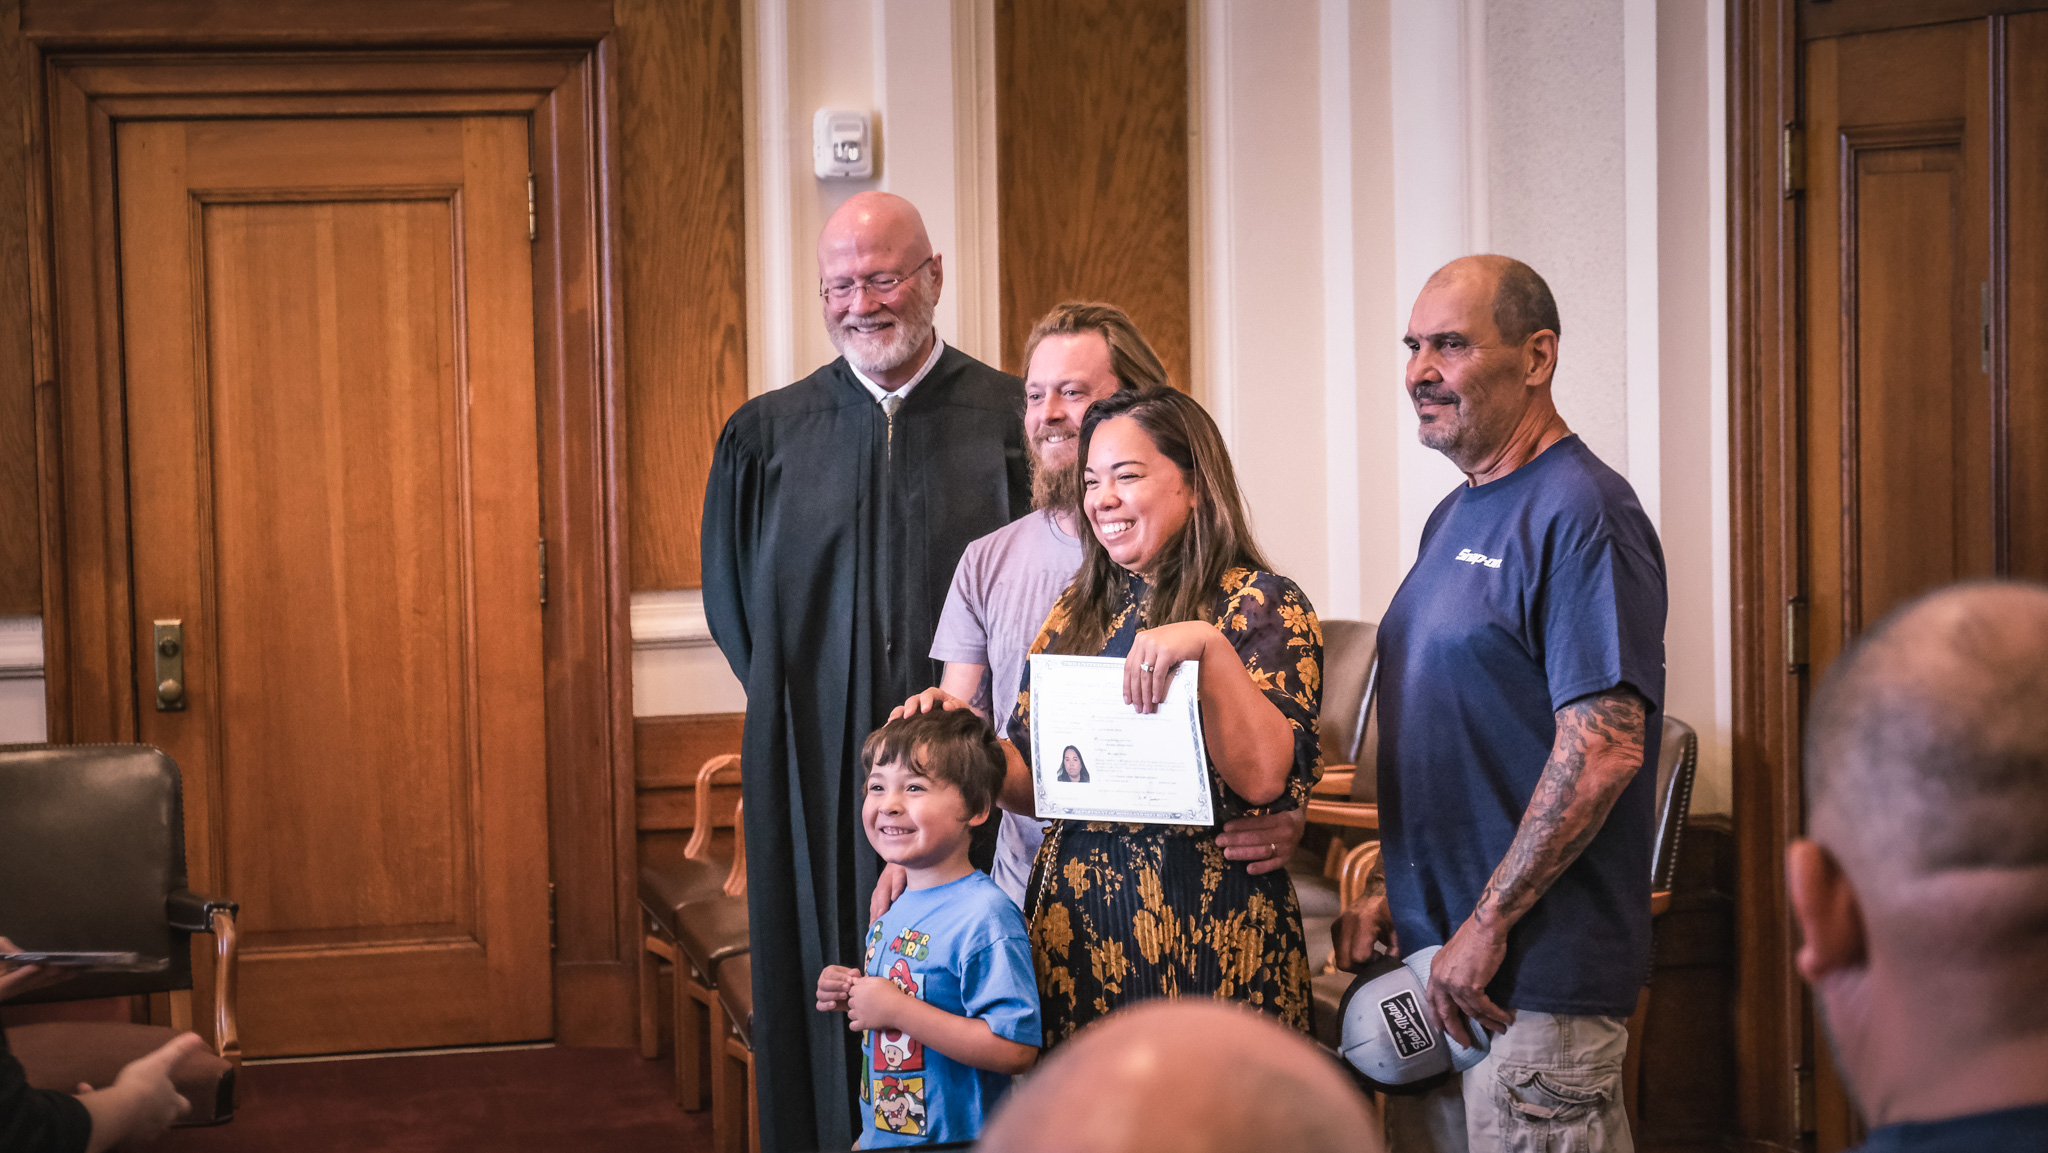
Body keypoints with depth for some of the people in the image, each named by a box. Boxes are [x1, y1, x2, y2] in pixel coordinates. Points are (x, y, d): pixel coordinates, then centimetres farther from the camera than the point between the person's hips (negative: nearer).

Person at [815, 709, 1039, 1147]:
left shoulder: (984, 916, -21)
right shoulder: (898, 910, 4)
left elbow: (1016, 1050, -29)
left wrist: (897, 1009, -26)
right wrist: (852, 998, -2)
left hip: (956, 1142, -7)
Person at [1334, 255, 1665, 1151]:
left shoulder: (1581, 515, -13)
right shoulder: (1454, 517, 16)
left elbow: (1603, 751, -21)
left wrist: (1488, 925, -19)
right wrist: (1395, 897, 12)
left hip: (1539, 977, -9)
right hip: (1435, 970, 9)